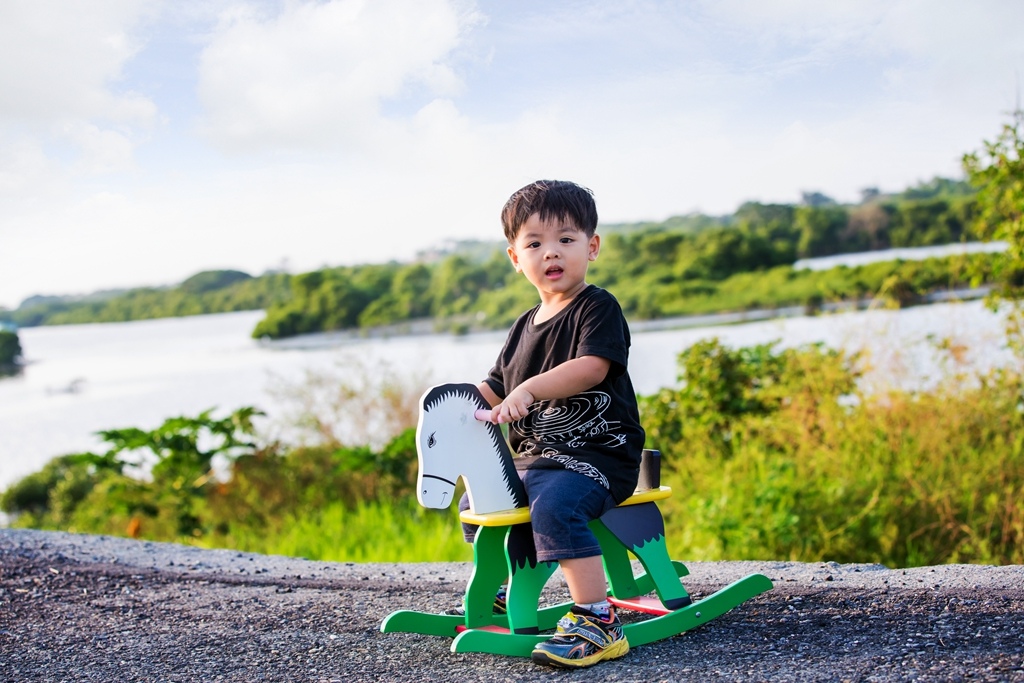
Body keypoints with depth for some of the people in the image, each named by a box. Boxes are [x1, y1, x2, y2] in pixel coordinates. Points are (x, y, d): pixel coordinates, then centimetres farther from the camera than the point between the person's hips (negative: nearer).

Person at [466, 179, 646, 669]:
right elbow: (495, 388, 23)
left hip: (598, 455, -9)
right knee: (476, 501, 18)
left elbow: (592, 367, -25)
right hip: (533, 458, 9)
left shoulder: (598, 308, -7)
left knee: (553, 507, -35)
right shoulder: (526, 326, 17)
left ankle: (596, 622, -30)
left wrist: (530, 390, -35)